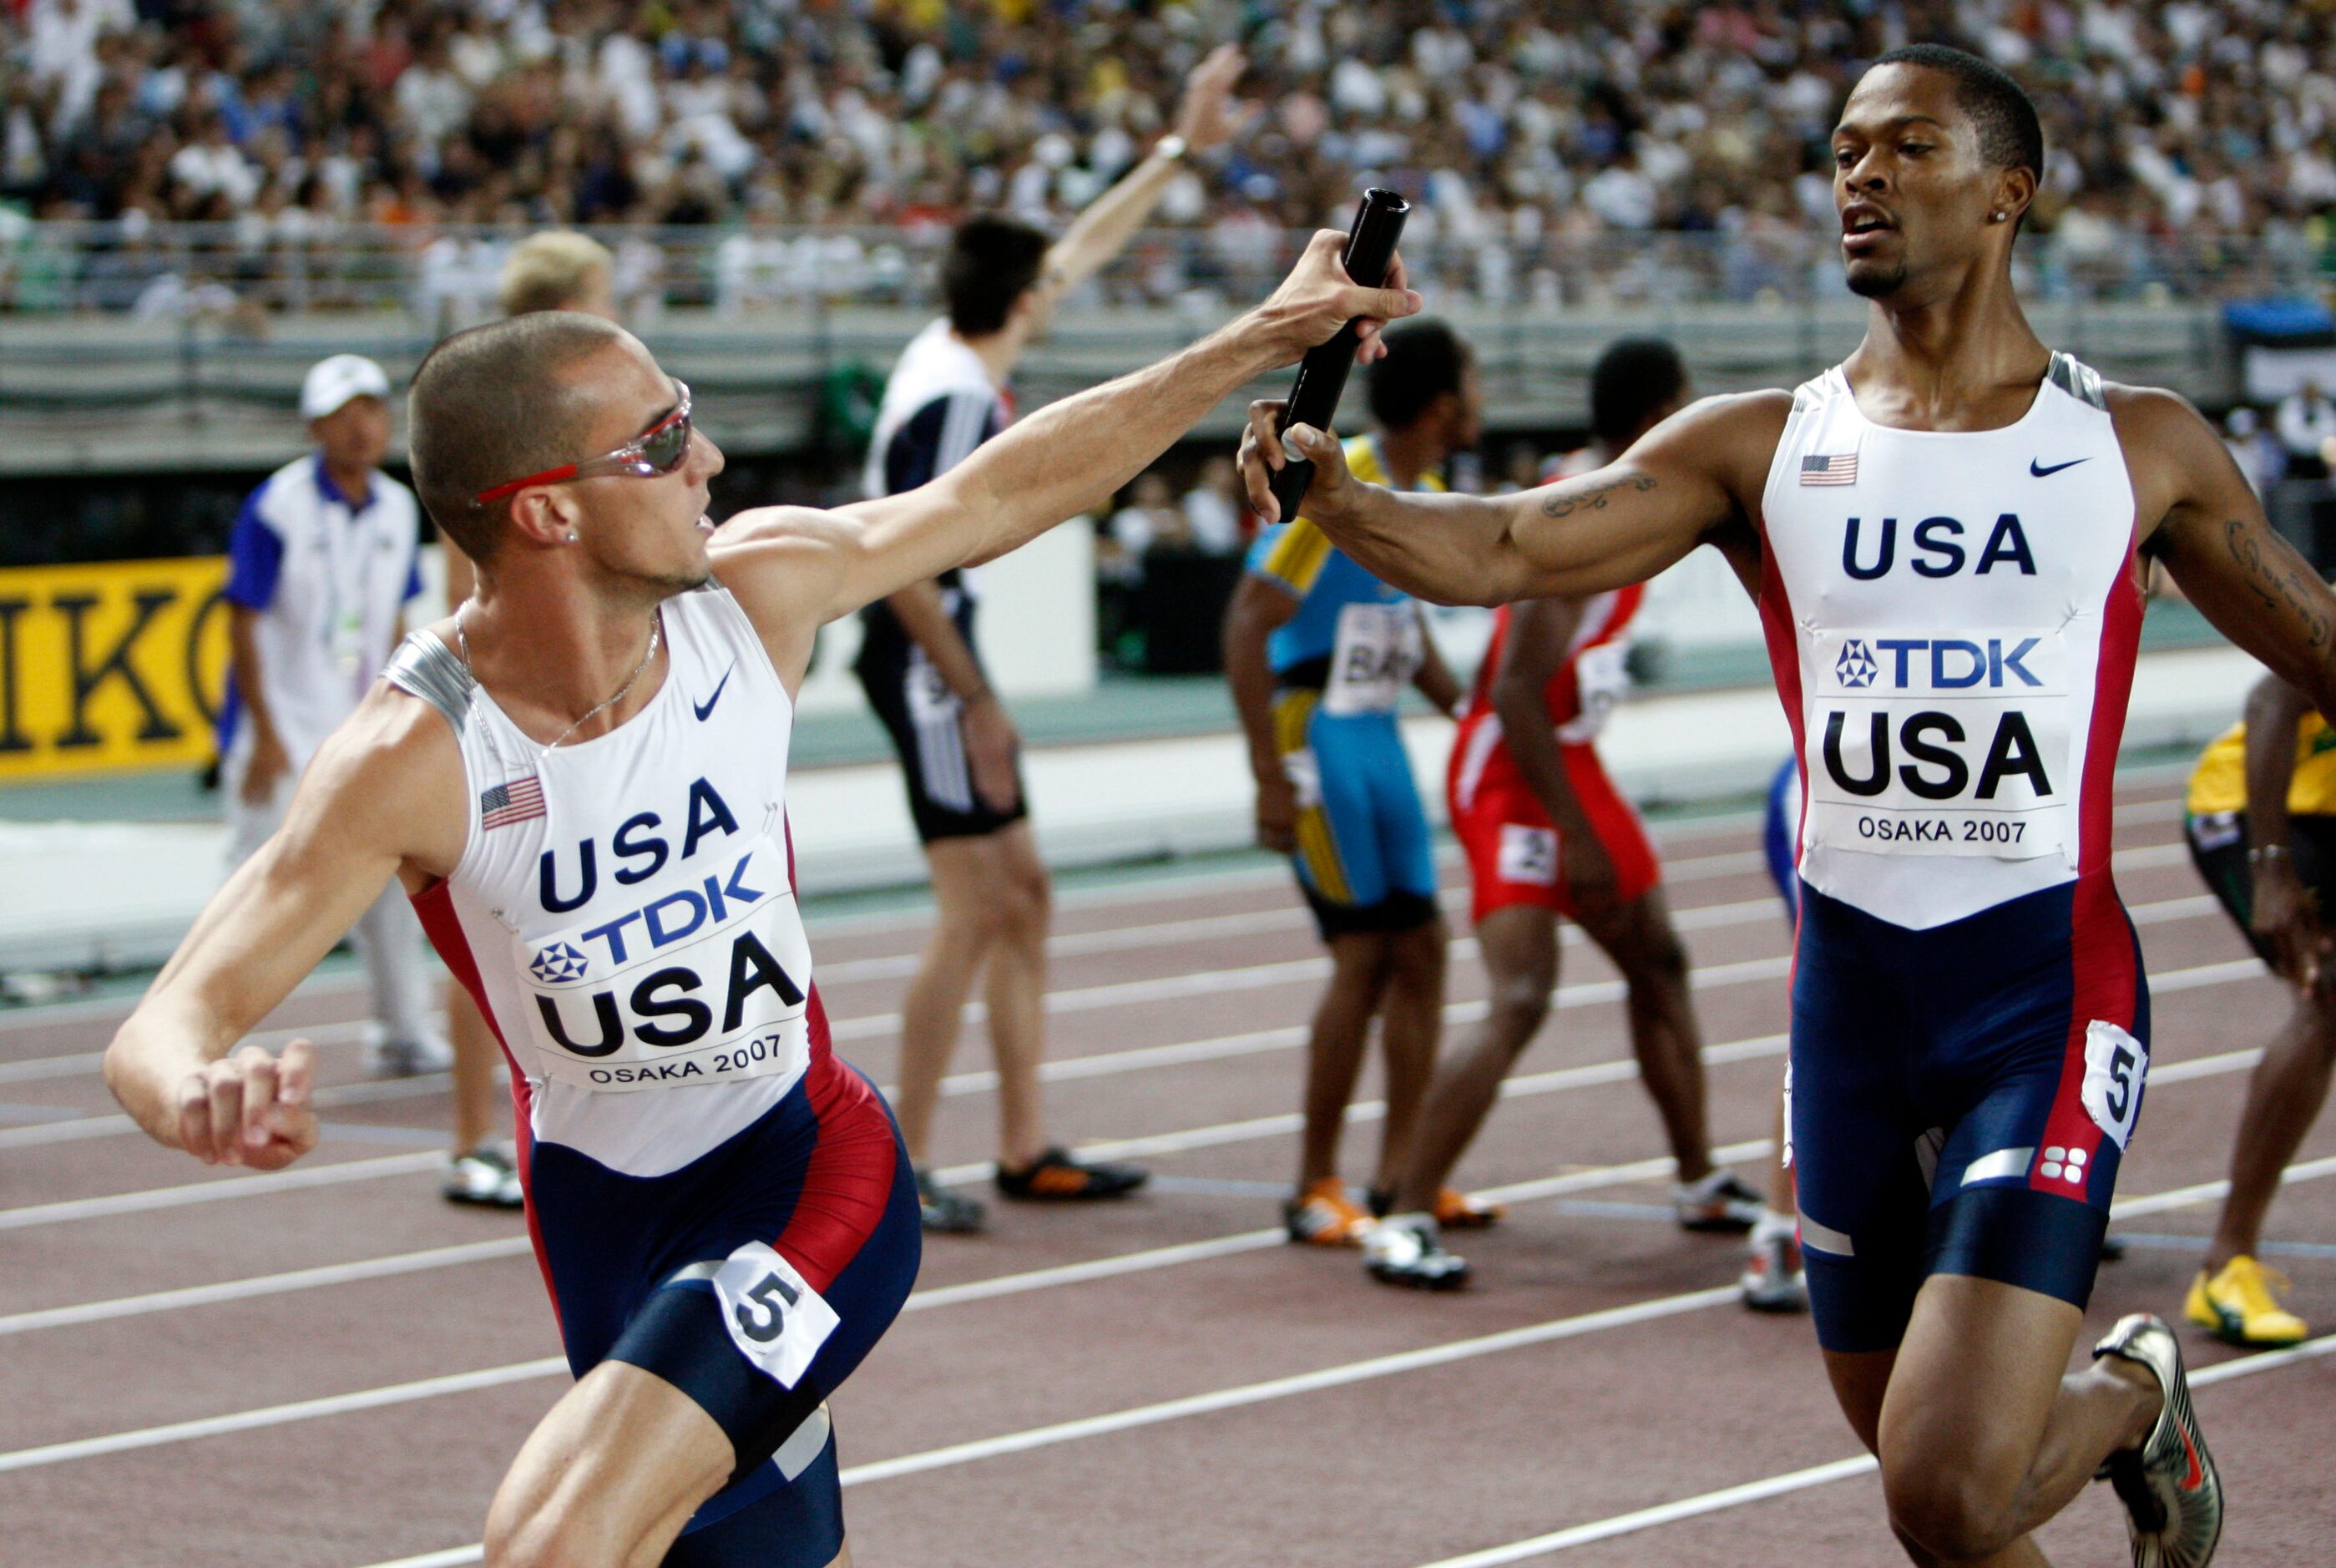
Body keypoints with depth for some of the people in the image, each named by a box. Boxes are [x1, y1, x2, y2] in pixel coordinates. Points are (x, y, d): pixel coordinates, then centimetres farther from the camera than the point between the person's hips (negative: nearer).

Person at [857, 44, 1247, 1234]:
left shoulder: (965, 353, 7)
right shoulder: (951, 400, -20)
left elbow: (1084, 251, 22)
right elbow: (902, 567, -23)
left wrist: (1180, 145, 27)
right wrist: (976, 703, -21)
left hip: (945, 658, 10)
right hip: (922, 660, -10)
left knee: (1022, 897, 13)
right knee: (973, 912, -9)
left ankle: (1025, 1152, 18)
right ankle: (900, 1169, -4)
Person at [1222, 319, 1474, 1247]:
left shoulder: (1428, 493, 9)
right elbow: (1246, 623, -21)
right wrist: (1270, 777, -23)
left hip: (1377, 735, 9)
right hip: (1315, 734, -9)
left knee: (1420, 946, 7)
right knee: (1364, 955, -9)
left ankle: (1400, 1177, 14)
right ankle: (1314, 1190, 0)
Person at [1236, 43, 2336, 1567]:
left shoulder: (2138, 444, 2)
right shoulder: (1763, 450, 4)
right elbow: (1502, 548, -8)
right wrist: (1334, 497, -26)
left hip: (2047, 994, -3)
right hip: (1852, 990, 3)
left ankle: (2132, 1396, 16)